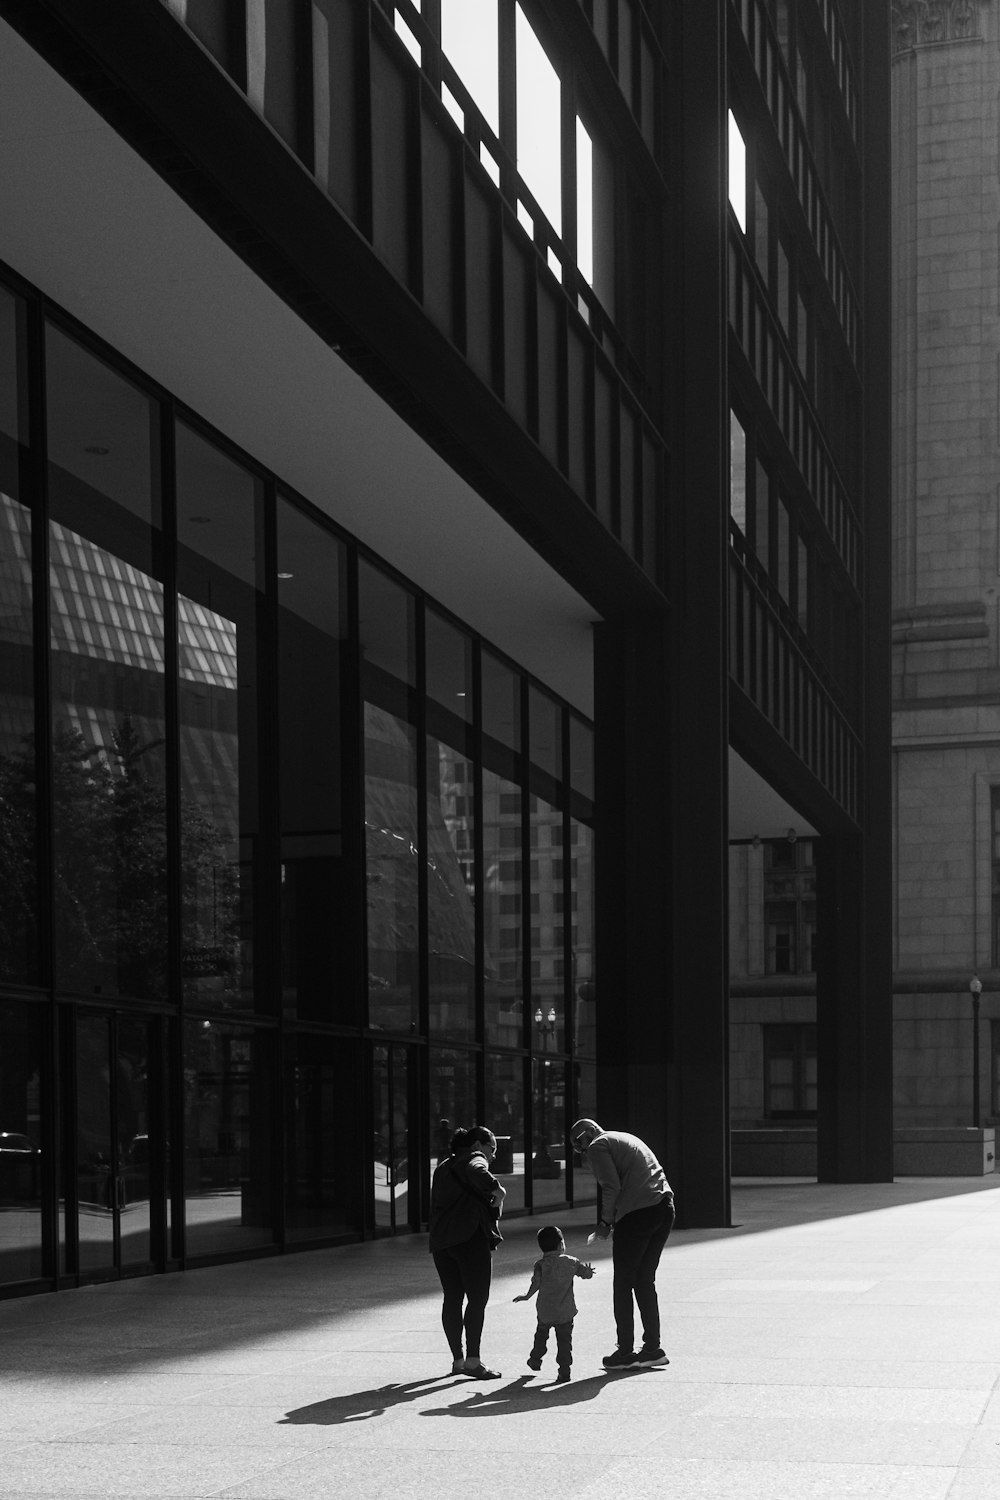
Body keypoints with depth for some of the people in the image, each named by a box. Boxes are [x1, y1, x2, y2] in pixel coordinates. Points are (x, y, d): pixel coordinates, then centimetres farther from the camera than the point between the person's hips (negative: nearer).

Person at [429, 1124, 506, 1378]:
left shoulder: (443, 1167, 26)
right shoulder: (473, 1158, -1)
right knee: (478, 1298, -5)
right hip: (471, 1237, -8)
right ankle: (473, 1360, -9)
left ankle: (458, 1360, 12)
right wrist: (497, 1188, -20)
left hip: (441, 1240, 8)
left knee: (452, 1299, 10)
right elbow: (476, 1172, -25)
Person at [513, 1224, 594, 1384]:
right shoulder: (571, 1262, -2)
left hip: (545, 1312, 0)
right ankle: (564, 1370, -4)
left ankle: (535, 1360, 39)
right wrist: (587, 1268, 29)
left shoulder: (540, 1265, -7)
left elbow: (536, 1284, -15)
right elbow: (586, 1273, 7)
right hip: (566, 1311, 0)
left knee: (541, 1335, 23)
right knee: (564, 1340, 2)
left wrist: (527, 1296, 0)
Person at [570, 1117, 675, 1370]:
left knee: (623, 1284, 3)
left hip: (637, 1214, -8)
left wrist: (605, 1222, -2)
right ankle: (652, 1348, 18)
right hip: (664, 1207, 8)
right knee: (645, 1281, 16)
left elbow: (612, 1187, -12)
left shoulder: (598, 1146, 0)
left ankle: (625, 1351, 5)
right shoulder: (625, 1139, 26)